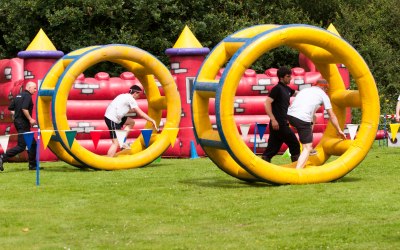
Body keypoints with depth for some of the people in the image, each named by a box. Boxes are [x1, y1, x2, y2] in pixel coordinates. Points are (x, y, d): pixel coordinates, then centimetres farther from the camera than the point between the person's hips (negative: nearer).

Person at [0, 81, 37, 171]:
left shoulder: (18, 96, 15)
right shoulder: (27, 96, -12)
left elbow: (11, 108, 14)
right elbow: (24, 109, -25)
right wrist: (30, 119, -18)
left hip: (18, 121, 10)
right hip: (23, 123, -10)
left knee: (32, 144, 14)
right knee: (21, 146, -9)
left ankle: (32, 165, 15)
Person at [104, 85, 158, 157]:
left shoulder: (125, 96, 17)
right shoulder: (131, 99, -9)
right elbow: (140, 113, -10)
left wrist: (133, 110, 23)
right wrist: (152, 121, -4)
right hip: (112, 119, -9)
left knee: (131, 122, 19)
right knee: (116, 143, -9)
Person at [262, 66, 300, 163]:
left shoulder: (286, 89, 16)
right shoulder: (277, 88, -11)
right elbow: (267, 103, -19)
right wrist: (273, 119, -25)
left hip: (282, 123, 8)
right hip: (278, 123, -8)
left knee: (273, 148, 6)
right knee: (294, 145, 2)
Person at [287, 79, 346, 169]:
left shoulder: (305, 90, 31)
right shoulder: (323, 94, 15)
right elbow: (331, 115, 16)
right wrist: (339, 130, 25)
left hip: (290, 115, 6)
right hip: (302, 119, -6)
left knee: (312, 118, 36)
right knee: (307, 148, -1)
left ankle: (309, 148, 35)